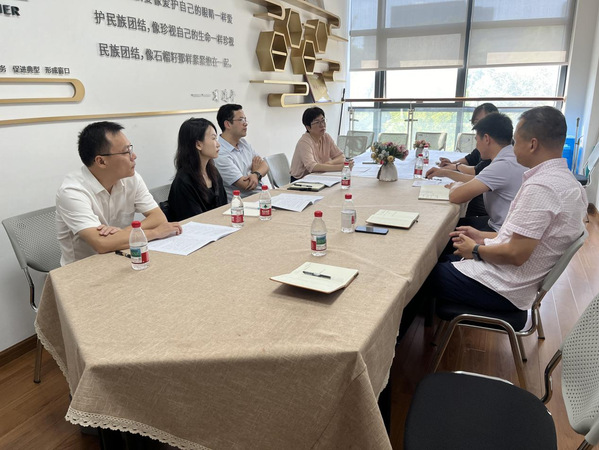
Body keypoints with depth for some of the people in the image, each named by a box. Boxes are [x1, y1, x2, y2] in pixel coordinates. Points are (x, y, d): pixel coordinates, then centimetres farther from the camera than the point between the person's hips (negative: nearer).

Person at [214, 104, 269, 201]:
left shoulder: (244, 143, 14)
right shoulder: (220, 154, -16)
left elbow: (265, 165, 9)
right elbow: (246, 185, -18)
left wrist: (256, 175, -14)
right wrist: (255, 169, 3)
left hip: (261, 194, 8)